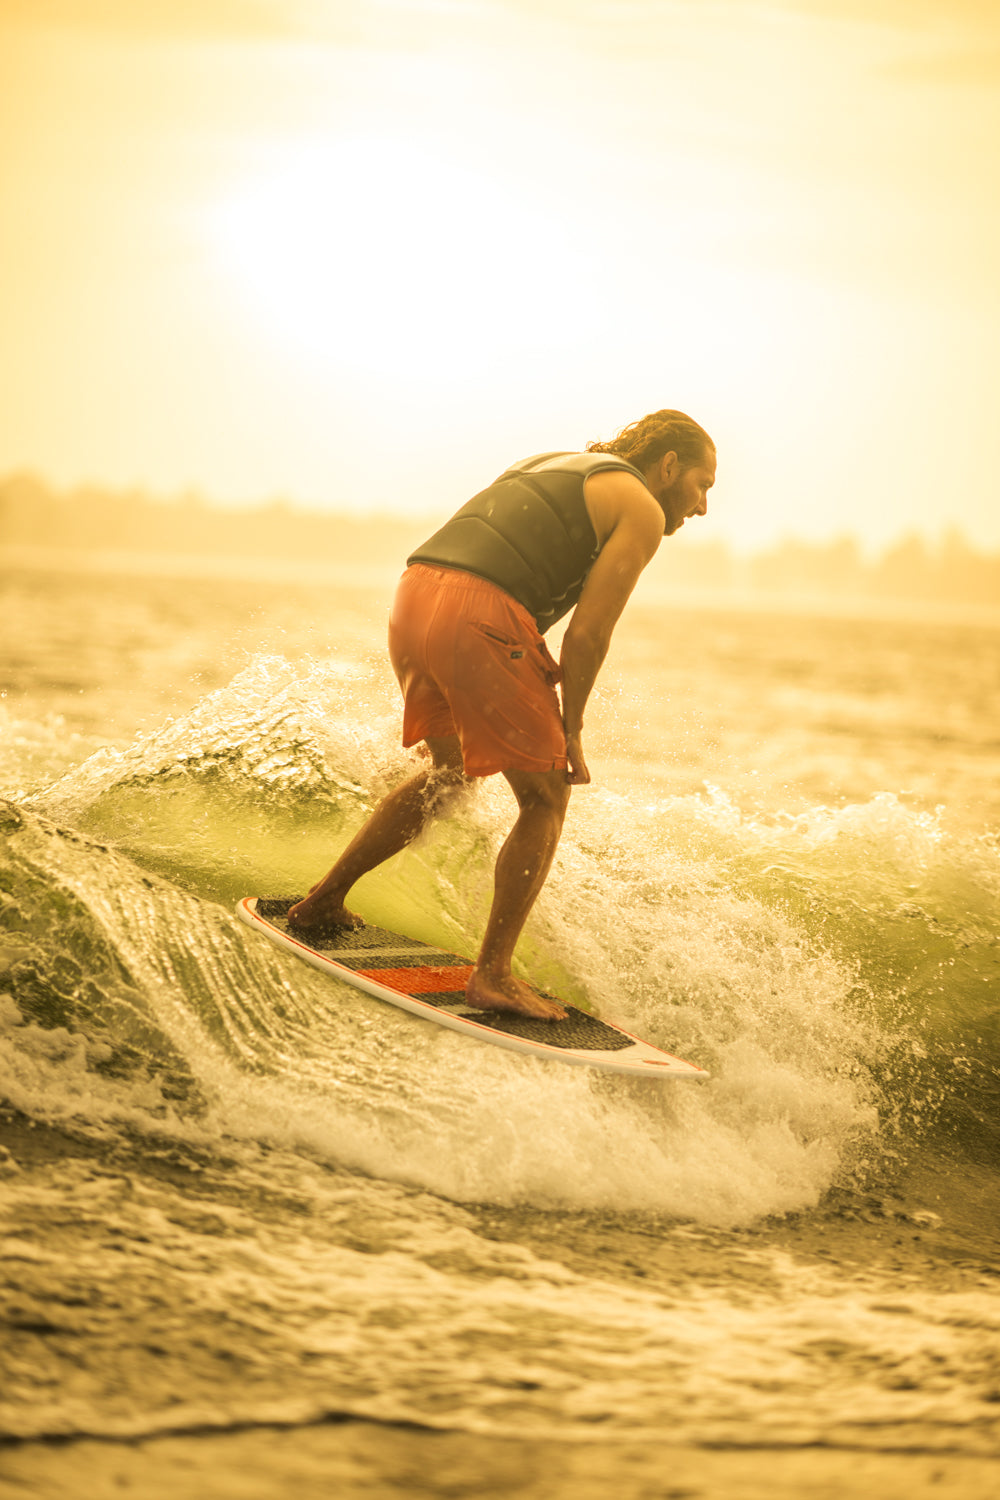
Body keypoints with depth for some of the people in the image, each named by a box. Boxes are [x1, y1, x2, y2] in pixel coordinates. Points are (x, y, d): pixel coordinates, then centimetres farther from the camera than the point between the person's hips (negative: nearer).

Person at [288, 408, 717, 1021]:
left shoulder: (550, 466, 31)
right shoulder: (642, 510, 6)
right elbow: (588, 631, -3)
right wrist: (570, 729, 7)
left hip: (413, 600, 8)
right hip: (478, 624, -8)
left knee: (452, 772, 29)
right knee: (546, 799, 7)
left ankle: (323, 901, 34)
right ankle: (493, 975, 2)